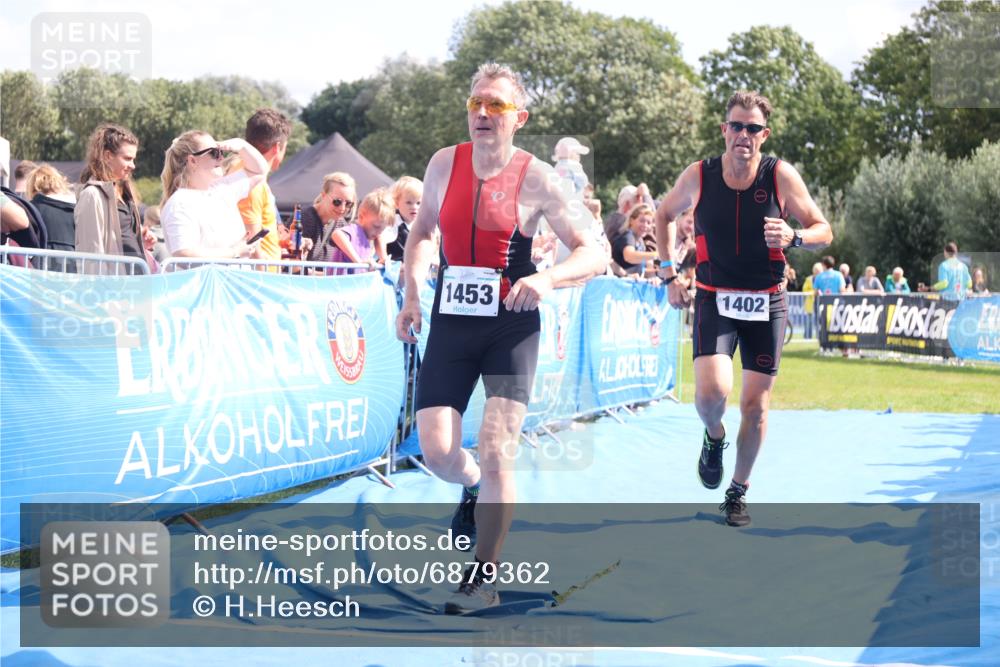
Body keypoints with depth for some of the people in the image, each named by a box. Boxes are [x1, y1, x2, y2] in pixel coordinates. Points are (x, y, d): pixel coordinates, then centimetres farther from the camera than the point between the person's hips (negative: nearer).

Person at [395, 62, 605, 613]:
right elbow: (421, 231, 19)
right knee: (436, 452, -4)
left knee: (495, 451, -11)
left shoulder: (536, 179, -9)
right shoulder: (444, 163, 2)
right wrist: (411, 294, 6)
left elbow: (593, 255, -9)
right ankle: (473, 489, 33)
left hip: (511, 326, -3)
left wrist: (547, 278, -28)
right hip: (450, 322, 3)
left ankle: (483, 578, 3)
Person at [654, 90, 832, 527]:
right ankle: (714, 437, 15)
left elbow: (824, 231, -3)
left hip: (765, 302, 1)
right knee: (711, 390, -20)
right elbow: (665, 214, 13)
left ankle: (738, 493, 22)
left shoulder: (781, 176, -9)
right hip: (714, 299, 0)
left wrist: (793, 237, -24)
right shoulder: (699, 176, -7)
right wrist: (669, 274, 7)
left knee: (755, 404, 4)